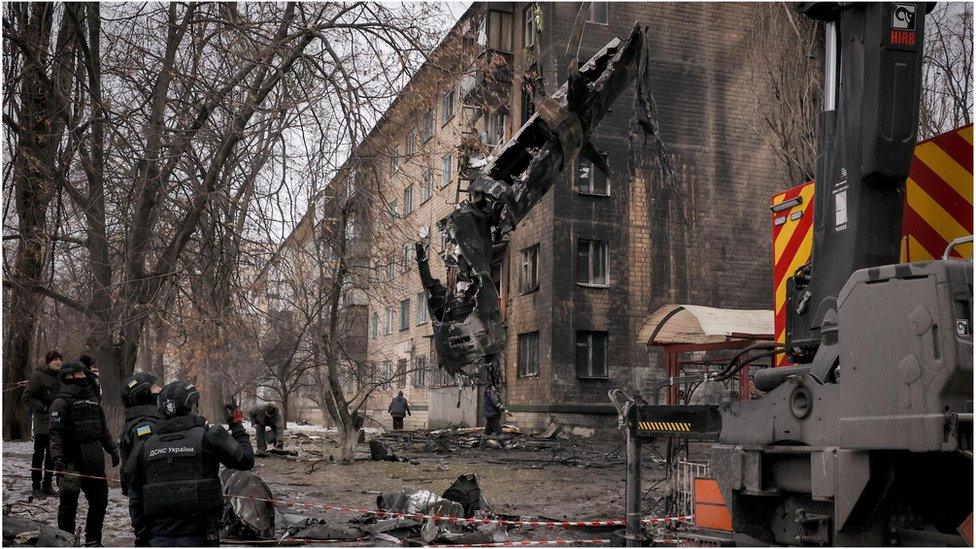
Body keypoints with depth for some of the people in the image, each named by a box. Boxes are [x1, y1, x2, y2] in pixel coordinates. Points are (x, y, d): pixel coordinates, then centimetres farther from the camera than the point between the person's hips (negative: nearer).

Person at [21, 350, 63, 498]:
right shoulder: (38, 376, -8)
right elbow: (26, 397, -11)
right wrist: (44, 408, -17)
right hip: (43, 422, -6)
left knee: (52, 455, 11)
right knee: (39, 455, 0)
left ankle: (47, 485, 19)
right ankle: (36, 487, 6)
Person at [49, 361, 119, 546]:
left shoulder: (93, 400, 17)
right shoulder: (62, 402, -6)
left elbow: (103, 428, 24)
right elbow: (56, 432, -15)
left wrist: (112, 449, 18)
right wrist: (57, 457, -26)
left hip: (95, 462, 7)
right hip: (73, 461, -7)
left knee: (100, 500, 12)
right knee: (69, 502, -5)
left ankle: (93, 540, 25)